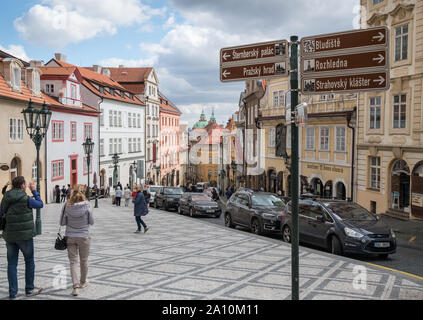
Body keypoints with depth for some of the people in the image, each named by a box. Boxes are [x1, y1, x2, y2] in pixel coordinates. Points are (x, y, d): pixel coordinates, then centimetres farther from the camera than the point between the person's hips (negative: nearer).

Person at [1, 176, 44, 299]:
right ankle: (29, 289, 18)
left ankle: (12, 292, 11)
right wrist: (34, 191, 8)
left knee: (12, 263, 9)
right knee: (29, 261, 11)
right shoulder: (26, 198, -13)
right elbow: (40, 204, 2)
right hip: (25, 235, -5)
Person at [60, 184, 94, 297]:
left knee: (73, 261, 6)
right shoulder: (86, 206, -11)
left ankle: (75, 286, -5)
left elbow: (62, 222, -1)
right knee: (84, 260, 17)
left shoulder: (67, 206, -8)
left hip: (70, 237, 1)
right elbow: (91, 221, -4)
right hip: (84, 236, -1)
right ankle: (83, 282, 32)